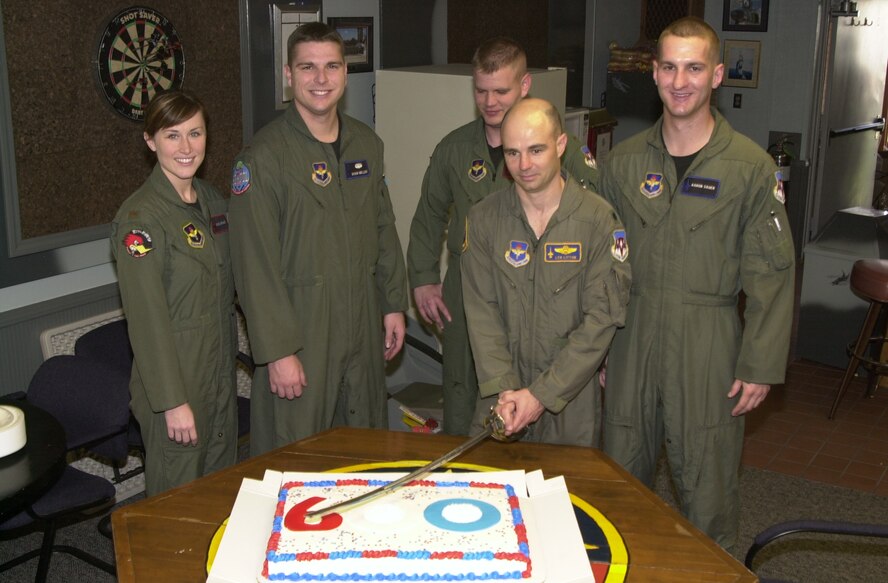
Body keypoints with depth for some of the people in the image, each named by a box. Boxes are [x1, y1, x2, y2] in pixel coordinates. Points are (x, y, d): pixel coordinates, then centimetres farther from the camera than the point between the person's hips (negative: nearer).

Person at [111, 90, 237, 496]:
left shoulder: (212, 200, 7)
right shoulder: (141, 216, -18)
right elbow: (147, 318, -19)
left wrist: (228, 362, 14)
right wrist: (173, 401, -19)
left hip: (221, 370, 7)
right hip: (173, 377, -7)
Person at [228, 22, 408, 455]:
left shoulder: (367, 144, 8)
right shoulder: (263, 157, -13)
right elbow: (255, 266, -15)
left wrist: (394, 304, 12)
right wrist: (278, 351, -16)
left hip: (363, 329, 6)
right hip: (300, 330, -5)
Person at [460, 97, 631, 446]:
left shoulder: (598, 218, -9)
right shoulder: (483, 219, -1)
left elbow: (602, 318, -12)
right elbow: (482, 313, -4)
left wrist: (543, 393, -16)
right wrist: (503, 390, -16)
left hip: (571, 397, -2)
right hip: (500, 394, 2)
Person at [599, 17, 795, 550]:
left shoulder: (752, 166, -5)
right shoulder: (625, 161, 5)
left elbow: (772, 275, -4)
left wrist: (760, 366, -8)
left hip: (709, 345, -3)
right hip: (631, 338, 3)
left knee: (707, 487, 4)